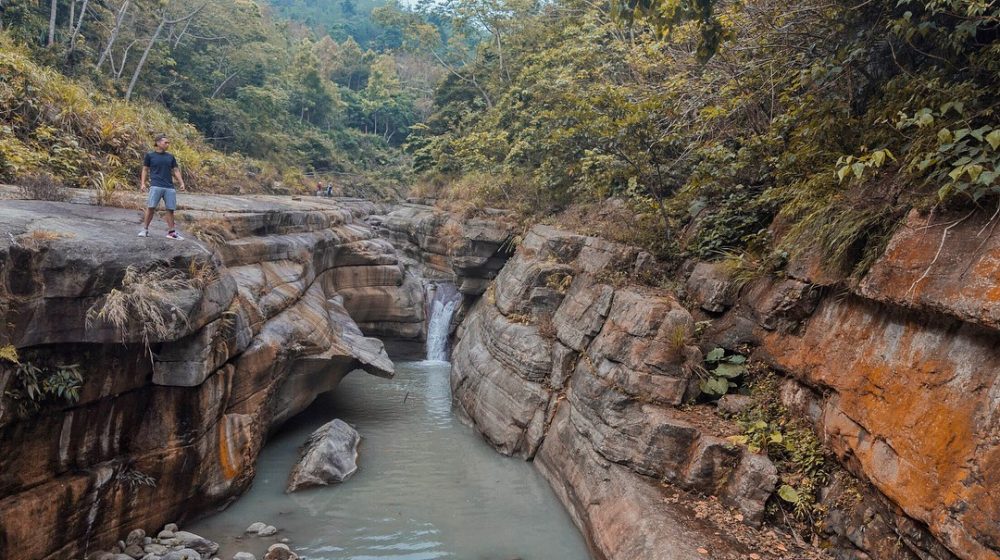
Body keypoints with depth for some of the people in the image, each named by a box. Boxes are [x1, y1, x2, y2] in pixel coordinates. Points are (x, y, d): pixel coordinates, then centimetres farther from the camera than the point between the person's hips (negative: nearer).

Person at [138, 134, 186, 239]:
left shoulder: (170, 157, 15)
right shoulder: (150, 155, 7)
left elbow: (176, 171, 17)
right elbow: (145, 170, 9)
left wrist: (181, 183, 5)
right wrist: (143, 183, 0)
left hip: (169, 187, 3)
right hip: (156, 186, -3)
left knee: (170, 209, 2)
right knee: (151, 207, -9)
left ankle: (171, 231, 10)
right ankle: (145, 229, -1)